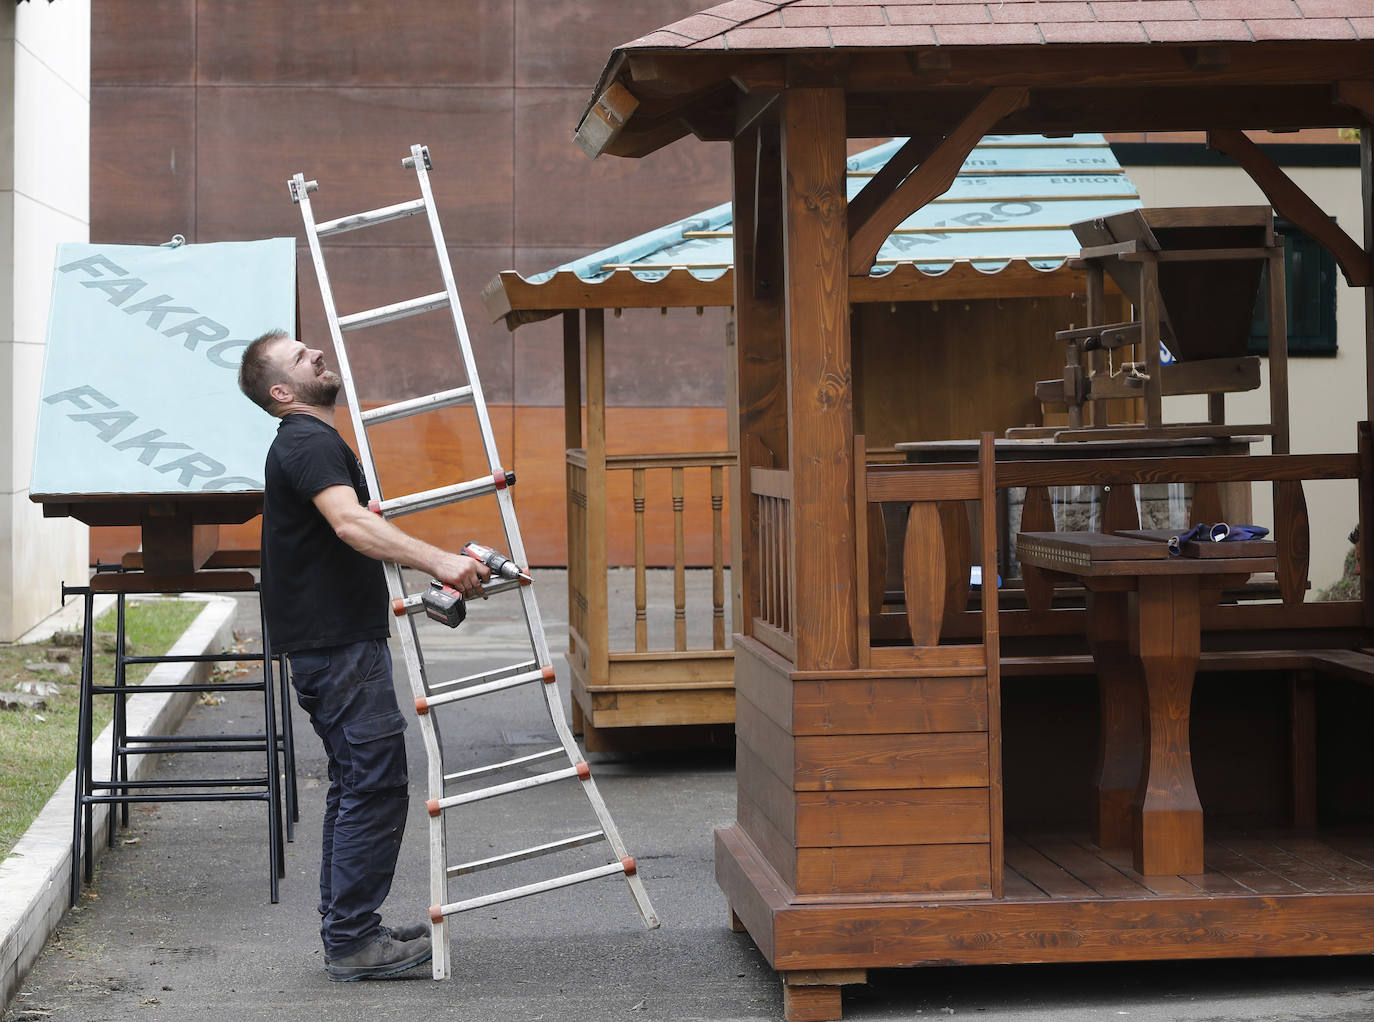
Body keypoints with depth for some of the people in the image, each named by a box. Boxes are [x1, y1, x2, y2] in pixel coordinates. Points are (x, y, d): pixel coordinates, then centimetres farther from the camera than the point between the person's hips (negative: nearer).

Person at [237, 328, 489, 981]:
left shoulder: (313, 442, 20)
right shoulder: (309, 443, -15)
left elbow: (355, 526, 32)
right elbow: (350, 523, -33)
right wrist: (438, 561, -43)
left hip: (335, 640, 11)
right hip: (339, 645, -11)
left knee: (357, 784, 15)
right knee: (377, 785, -10)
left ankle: (345, 930, 21)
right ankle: (353, 941, -8)